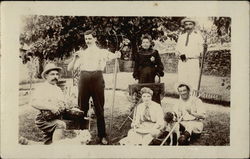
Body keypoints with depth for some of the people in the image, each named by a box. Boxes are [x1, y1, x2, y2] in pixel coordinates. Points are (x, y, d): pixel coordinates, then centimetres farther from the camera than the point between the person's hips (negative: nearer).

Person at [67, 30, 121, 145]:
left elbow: (114, 56, -5)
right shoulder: (81, 53, 16)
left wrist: (117, 55, -29)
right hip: (84, 79, 2)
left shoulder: (102, 52, 10)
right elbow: (70, 68, 12)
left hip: (97, 79, -2)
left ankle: (102, 136, 11)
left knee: (99, 109, 3)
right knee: (82, 108, 6)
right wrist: (75, 58, -5)